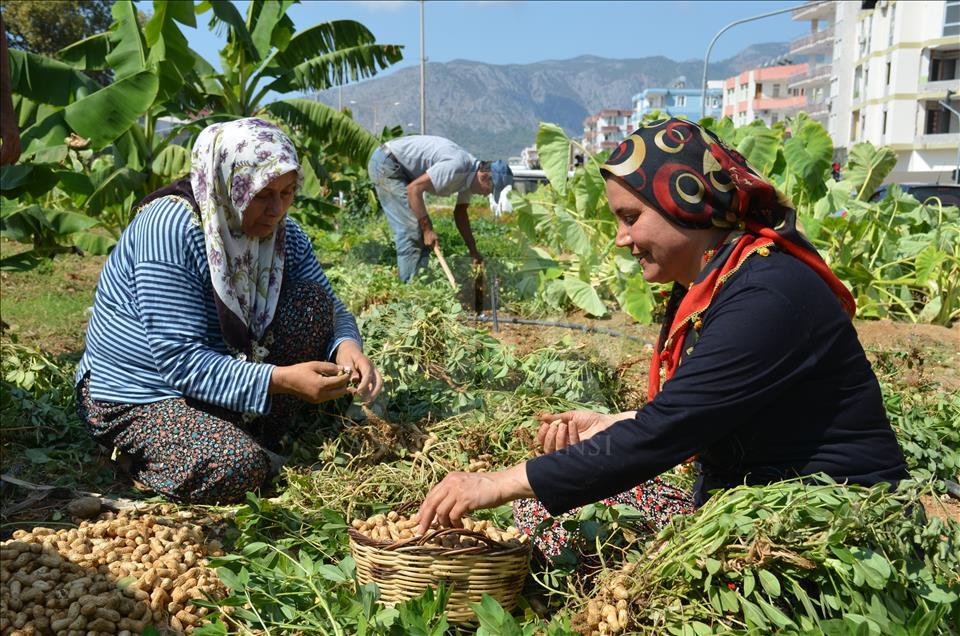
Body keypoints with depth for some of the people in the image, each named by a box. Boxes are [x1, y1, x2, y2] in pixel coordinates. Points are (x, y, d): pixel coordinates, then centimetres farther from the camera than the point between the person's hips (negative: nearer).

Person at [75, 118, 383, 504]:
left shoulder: (282, 231, -4)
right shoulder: (171, 227, -25)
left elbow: (329, 308, -2)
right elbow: (180, 361, -29)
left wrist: (347, 346, -27)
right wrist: (280, 379, -39)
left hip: (225, 378, 7)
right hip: (139, 396, -6)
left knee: (311, 301, -12)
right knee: (239, 468, -32)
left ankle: (261, 436, -3)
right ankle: (142, 454, 1)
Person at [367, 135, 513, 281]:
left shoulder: (469, 175, 2)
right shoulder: (457, 166, -28)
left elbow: (460, 213, 12)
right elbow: (413, 189, -28)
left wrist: (474, 252, 10)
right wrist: (427, 230, -23)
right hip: (386, 163, -10)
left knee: (422, 226, 7)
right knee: (412, 227, -15)